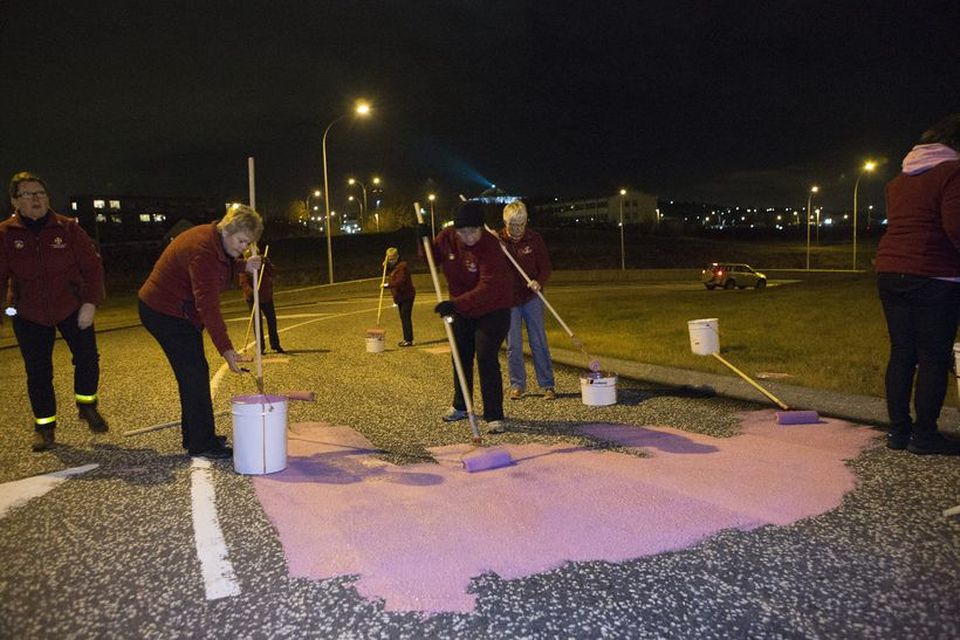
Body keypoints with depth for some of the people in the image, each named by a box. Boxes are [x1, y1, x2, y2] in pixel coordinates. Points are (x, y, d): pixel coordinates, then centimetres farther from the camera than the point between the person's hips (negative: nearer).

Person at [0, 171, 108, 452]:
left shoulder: (68, 228, -7)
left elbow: (92, 266, -5)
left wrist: (90, 302, -12)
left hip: (72, 307, 0)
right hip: (28, 314, 1)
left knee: (87, 358, -6)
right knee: (38, 373, 5)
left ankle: (87, 407, 21)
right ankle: (44, 426, 21)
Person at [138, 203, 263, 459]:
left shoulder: (217, 241, 0)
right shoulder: (203, 251, -29)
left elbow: (220, 266, 22)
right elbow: (208, 305, -33)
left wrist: (244, 266, 0)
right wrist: (226, 349, -35)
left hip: (181, 311, 10)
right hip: (165, 313, -10)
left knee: (193, 372, 15)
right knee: (195, 373, -9)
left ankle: (194, 435, 26)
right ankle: (201, 444, -2)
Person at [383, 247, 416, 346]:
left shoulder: (402, 267, -17)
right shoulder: (391, 267, 14)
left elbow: (400, 281, -27)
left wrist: (388, 285, -32)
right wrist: (385, 265, 4)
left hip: (406, 296, -10)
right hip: (399, 296, 10)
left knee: (406, 317, -12)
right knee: (403, 318, 14)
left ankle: (409, 340, -11)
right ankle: (406, 338, 22)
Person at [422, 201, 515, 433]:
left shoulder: (490, 247, -29)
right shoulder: (446, 237, -11)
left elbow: (487, 289, -37)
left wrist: (456, 304, -46)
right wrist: (425, 240, -12)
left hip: (492, 309, -6)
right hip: (462, 309, 6)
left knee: (487, 359, -14)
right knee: (461, 357, 17)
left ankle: (494, 416, -3)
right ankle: (460, 406, 37)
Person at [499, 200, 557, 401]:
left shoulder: (534, 239, -3)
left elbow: (546, 266, -2)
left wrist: (539, 282, -22)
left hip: (532, 297, 0)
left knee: (539, 341, 2)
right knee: (513, 345, 4)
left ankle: (547, 385, 9)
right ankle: (517, 385, 17)